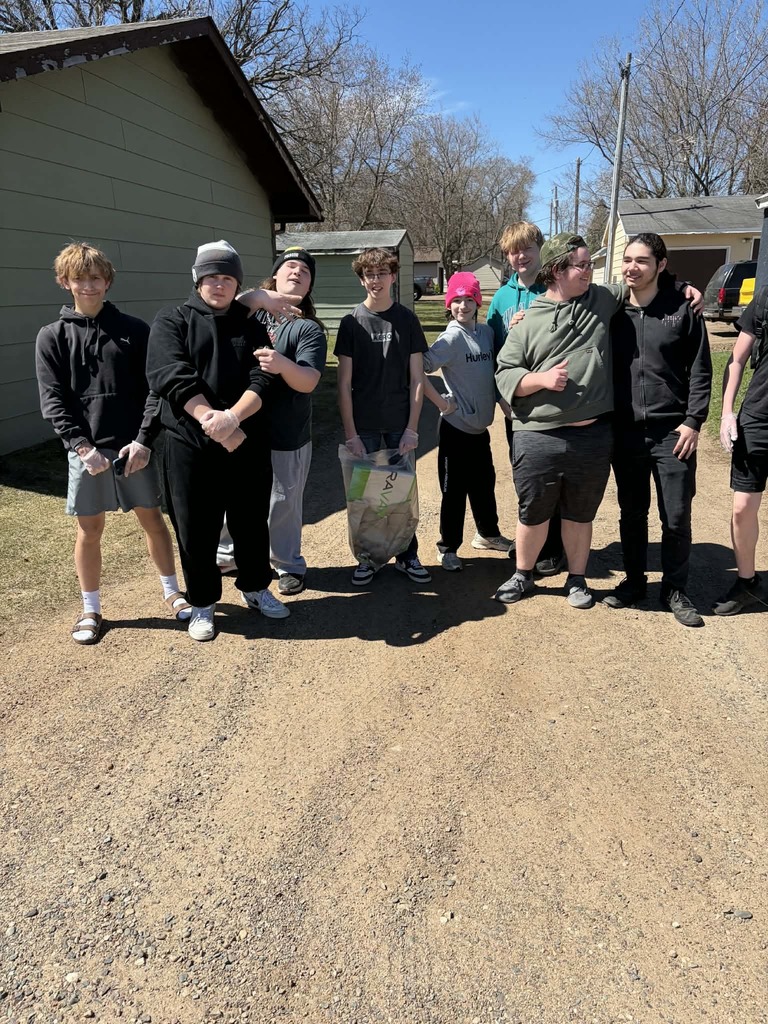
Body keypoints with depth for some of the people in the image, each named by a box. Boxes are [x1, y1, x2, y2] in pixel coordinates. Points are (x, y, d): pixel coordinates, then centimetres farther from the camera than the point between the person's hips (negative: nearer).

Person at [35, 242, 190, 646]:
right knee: (89, 530, 7)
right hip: (85, 449, 0)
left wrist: (144, 440, -11)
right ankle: (91, 610, 22)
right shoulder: (52, 337, 3)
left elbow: (154, 389, -2)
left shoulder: (134, 330, 3)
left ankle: (172, 591, 28)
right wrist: (82, 446, -13)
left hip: (135, 445, 0)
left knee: (152, 519, 10)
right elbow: (53, 400, -2)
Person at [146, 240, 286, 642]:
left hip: (247, 443, 2)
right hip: (189, 444, -2)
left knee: (252, 523, 14)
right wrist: (211, 421, -23)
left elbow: (261, 381, -5)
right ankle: (202, 603, 26)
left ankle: (255, 588, 35)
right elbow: (174, 379, -13)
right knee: (195, 530, 7)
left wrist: (232, 417, -23)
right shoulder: (171, 322, 2)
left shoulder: (251, 326, 9)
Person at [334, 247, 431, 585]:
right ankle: (368, 557, 22)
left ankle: (407, 555, 24)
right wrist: (350, 435, -9)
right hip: (364, 425, -1)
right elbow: (344, 384, -4)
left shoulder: (407, 320, 1)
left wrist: (412, 429, -6)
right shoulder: (352, 321, -2)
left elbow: (417, 379, 1)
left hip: (400, 424, 1)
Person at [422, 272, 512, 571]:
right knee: (454, 490, 3)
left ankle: (487, 534, 39)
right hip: (456, 426, -6)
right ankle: (447, 548, 17)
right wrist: (441, 402, -18)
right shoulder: (452, 337, -14)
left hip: (480, 425, 6)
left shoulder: (486, 332, 4)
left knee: (484, 484, 20)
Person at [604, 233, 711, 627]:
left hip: (672, 432, -2)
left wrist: (693, 421, -7)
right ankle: (634, 581, 28)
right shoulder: (612, 312, 5)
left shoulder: (682, 309, 0)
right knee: (631, 513, 12)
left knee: (677, 517, 4)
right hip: (625, 432, 2)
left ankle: (675, 590, 20)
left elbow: (700, 371, -1)